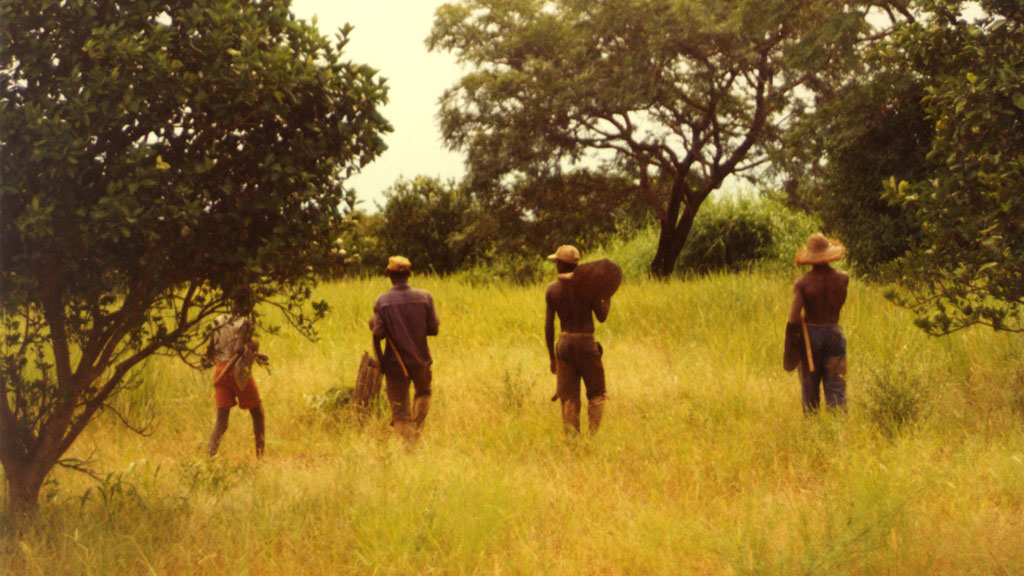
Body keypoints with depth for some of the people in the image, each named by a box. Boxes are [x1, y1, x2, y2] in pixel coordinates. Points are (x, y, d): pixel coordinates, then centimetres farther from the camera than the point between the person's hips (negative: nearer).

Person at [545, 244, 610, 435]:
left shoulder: (552, 289, 2)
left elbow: (548, 325, 3)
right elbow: (602, 316, -8)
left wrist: (552, 357, 10)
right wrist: (607, 296, 9)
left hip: (564, 343, 3)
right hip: (586, 343, -3)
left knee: (569, 399, 6)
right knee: (596, 394, 10)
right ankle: (593, 436, -3)